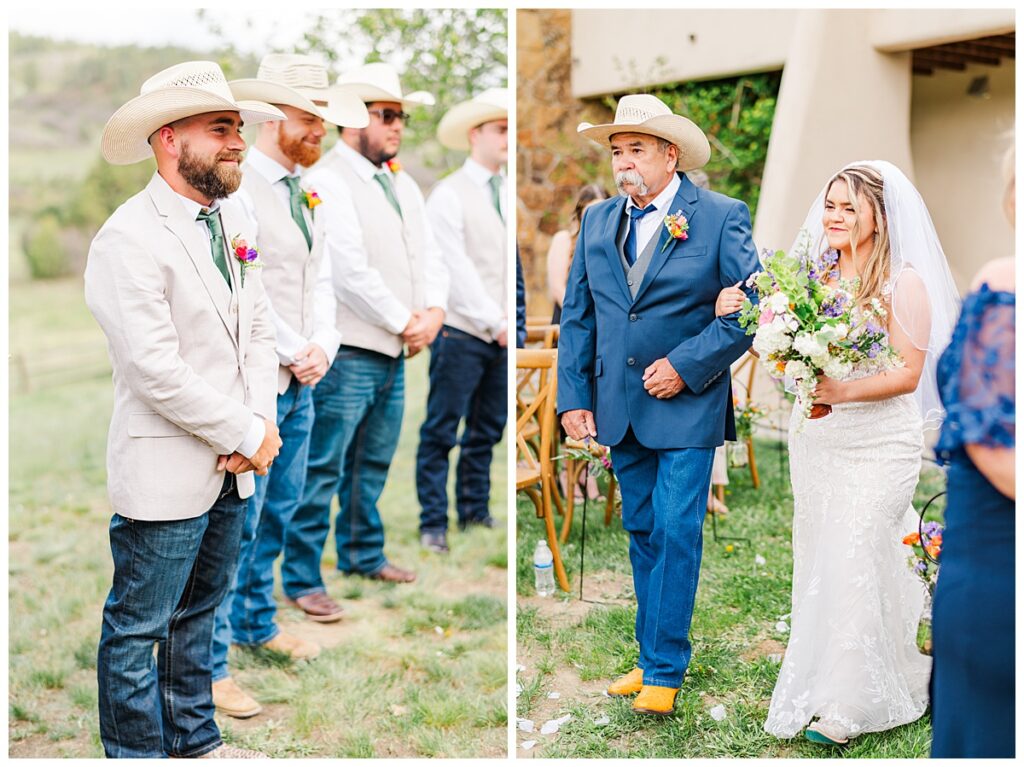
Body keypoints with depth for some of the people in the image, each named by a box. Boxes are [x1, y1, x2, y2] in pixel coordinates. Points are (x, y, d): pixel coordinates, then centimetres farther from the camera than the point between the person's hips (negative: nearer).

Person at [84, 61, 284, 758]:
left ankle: (195, 741, 38)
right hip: (166, 475, -8)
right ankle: (137, 752, 26)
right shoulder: (128, 241, -18)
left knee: (200, 611, 22)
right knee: (138, 629, 8)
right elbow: (158, 373, -23)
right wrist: (249, 434, -15)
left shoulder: (234, 219, 7)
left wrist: (261, 422, -5)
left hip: (233, 466, 8)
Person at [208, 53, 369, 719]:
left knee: (278, 512, 19)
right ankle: (210, 661, 9)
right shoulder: (237, 187, -15)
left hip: (300, 382, 8)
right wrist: (294, 355, -15)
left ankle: (256, 624, 36)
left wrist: (322, 347, -3)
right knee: (235, 524, -2)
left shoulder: (305, 190, 12)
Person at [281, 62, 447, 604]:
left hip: (394, 354, 8)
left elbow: (429, 255, 14)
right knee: (322, 469, -4)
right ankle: (301, 578, 5)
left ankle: (363, 554, 32)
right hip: (347, 353, -8)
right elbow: (350, 271, -18)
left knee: (372, 465, 18)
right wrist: (404, 322, -12)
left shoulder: (403, 185, 17)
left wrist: (433, 311, -5)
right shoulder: (326, 182, -10)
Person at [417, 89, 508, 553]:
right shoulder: (449, 195, -4)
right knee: (441, 433, -1)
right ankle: (433, 523, 8)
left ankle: (475, 514, 23)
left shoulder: (509, 195, 12)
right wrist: (494, 322, -13)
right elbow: (456, 269, -10)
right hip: (463, 334, -6)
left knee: (487, 432, 12)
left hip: (503, 335, 6)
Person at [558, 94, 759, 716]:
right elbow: (577, 315, 11)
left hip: (687, 404, -5)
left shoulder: (721, 217, -4)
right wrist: (574, 396, 3)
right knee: (642, 532, 12)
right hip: (620, 404, 5)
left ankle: (664, 672, 4)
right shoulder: (598, 221, 10)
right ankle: (653, 657, 23)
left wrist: (685, 366, -14)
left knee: (676, 532, -6)